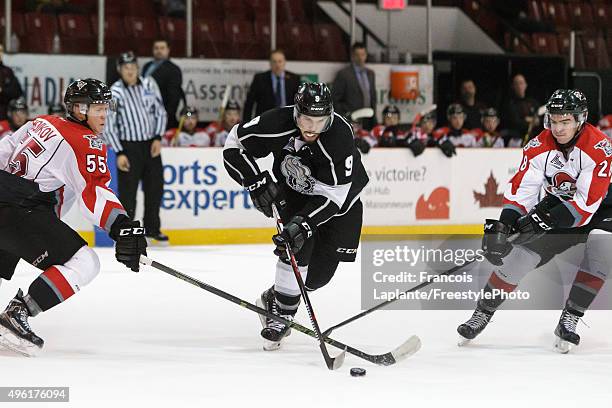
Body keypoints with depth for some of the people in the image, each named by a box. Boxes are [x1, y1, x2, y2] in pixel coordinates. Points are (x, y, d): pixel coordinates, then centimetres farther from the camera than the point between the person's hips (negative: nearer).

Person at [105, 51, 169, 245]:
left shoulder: (149, 84, 2)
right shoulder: (115, 92, -12)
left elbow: (160, 112, 10)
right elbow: (108, 125, -12)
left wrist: (158, 138, 0)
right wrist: (119, 153, -16)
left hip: (151, 144, 5)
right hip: (128, 146, -4)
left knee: (155, 188, 10)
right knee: (128, 191, -7)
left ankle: (152, 229, 24)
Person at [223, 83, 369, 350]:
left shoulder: (340, 136, -36)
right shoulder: (277, 124, -29)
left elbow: (331, 195, -34)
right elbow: (234, 145, -14)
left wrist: (304, 223, -45)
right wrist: (257, 184, -24)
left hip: (342, 195, -1)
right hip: (293, 189, 1)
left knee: (320, 272, -6)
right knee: (299, 246, -24)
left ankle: (274, 297, 18)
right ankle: (282, 314, -12)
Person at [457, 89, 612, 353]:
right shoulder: (540, 147, -15)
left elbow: (587, 203, -32)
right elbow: (521, 189, -16)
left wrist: (544, 219, -36)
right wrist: (503, 225, -32)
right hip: (557, 205, 4)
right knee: (520, 251, -8)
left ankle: (569, 319, -19)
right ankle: (483, 313, 10)